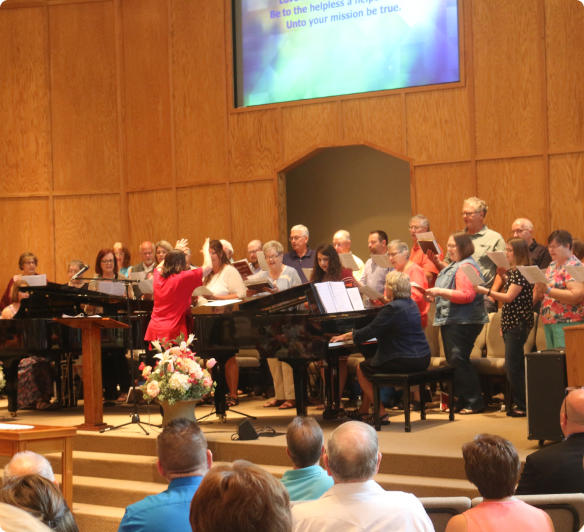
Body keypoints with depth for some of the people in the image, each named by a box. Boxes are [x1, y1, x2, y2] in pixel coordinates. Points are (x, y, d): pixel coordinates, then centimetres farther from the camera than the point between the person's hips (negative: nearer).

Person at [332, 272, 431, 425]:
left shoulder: (392, 308, -18)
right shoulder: (412, 304, 10)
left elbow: (370, 331, -15)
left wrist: (346, 336, -3)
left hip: (405, 362, -10)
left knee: (361, 369, 9)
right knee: (370, 362, 26)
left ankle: (381, 414, 8)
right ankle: (363, 411, 35)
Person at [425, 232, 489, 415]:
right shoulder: (453, 266, 20)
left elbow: (467, 295, -24)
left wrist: (441, 291, -23)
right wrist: (435, 295, 13)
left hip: (463, 322, -11)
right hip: (451, 321, 11)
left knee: (459, 360, -13)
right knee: (453, 361, 11)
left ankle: (475, 402, -8)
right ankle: (462, 401, 17)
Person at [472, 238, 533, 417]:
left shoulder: (521, 272, -15)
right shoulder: (512, 271, 15)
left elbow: (509, 297, -20)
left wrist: (485, 291, -20)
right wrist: (502, 274, 11)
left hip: (518, 323, -10)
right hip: (510, 322, 10)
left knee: (513, 366, -9)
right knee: (516, 366, 12)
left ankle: (524, 406, -3)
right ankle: (521, 404, 16)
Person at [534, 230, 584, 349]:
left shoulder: (574, 266, -9)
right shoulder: (552, 266, 17)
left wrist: (548, 290, -22)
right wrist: (539, 292, 0)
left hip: (567, 323, -8)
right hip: (548, 321, 8)